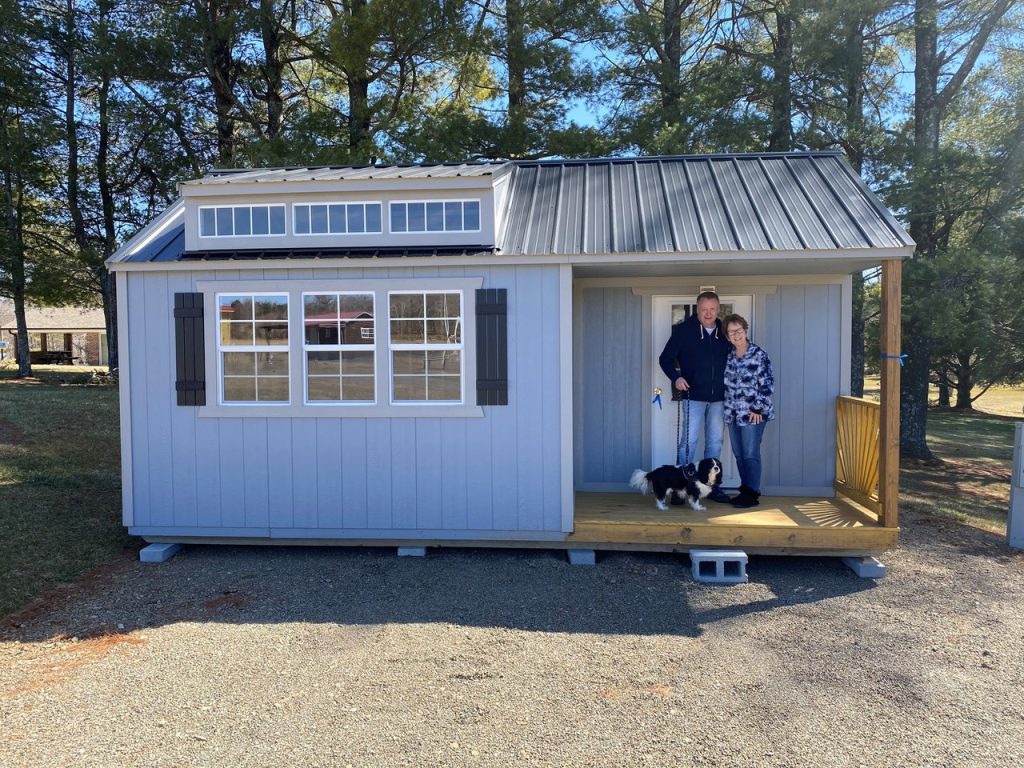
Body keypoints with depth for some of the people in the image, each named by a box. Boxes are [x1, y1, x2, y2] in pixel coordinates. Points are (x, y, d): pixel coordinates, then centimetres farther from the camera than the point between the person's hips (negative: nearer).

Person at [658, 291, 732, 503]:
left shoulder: (724, 332, 5)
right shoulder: (684, 330, -6)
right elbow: (665, 359, -3)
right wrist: (676, 377, -20)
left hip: (718, 398, 4)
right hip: (694, 396, -4)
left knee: (715, 442, 10)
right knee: (689, 440, -5)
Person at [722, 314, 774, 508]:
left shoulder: (759, 355, -10)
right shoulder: (729, 356, 7)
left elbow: (768, 384, -11)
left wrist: (758, 408, -13)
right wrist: (728, 408, 11)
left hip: (753, 414, -6)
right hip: (733, 413, 6)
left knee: (751, 454, -4)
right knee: (739, 454, 11)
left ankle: (752, 494, 4)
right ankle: (745, 490, 22)